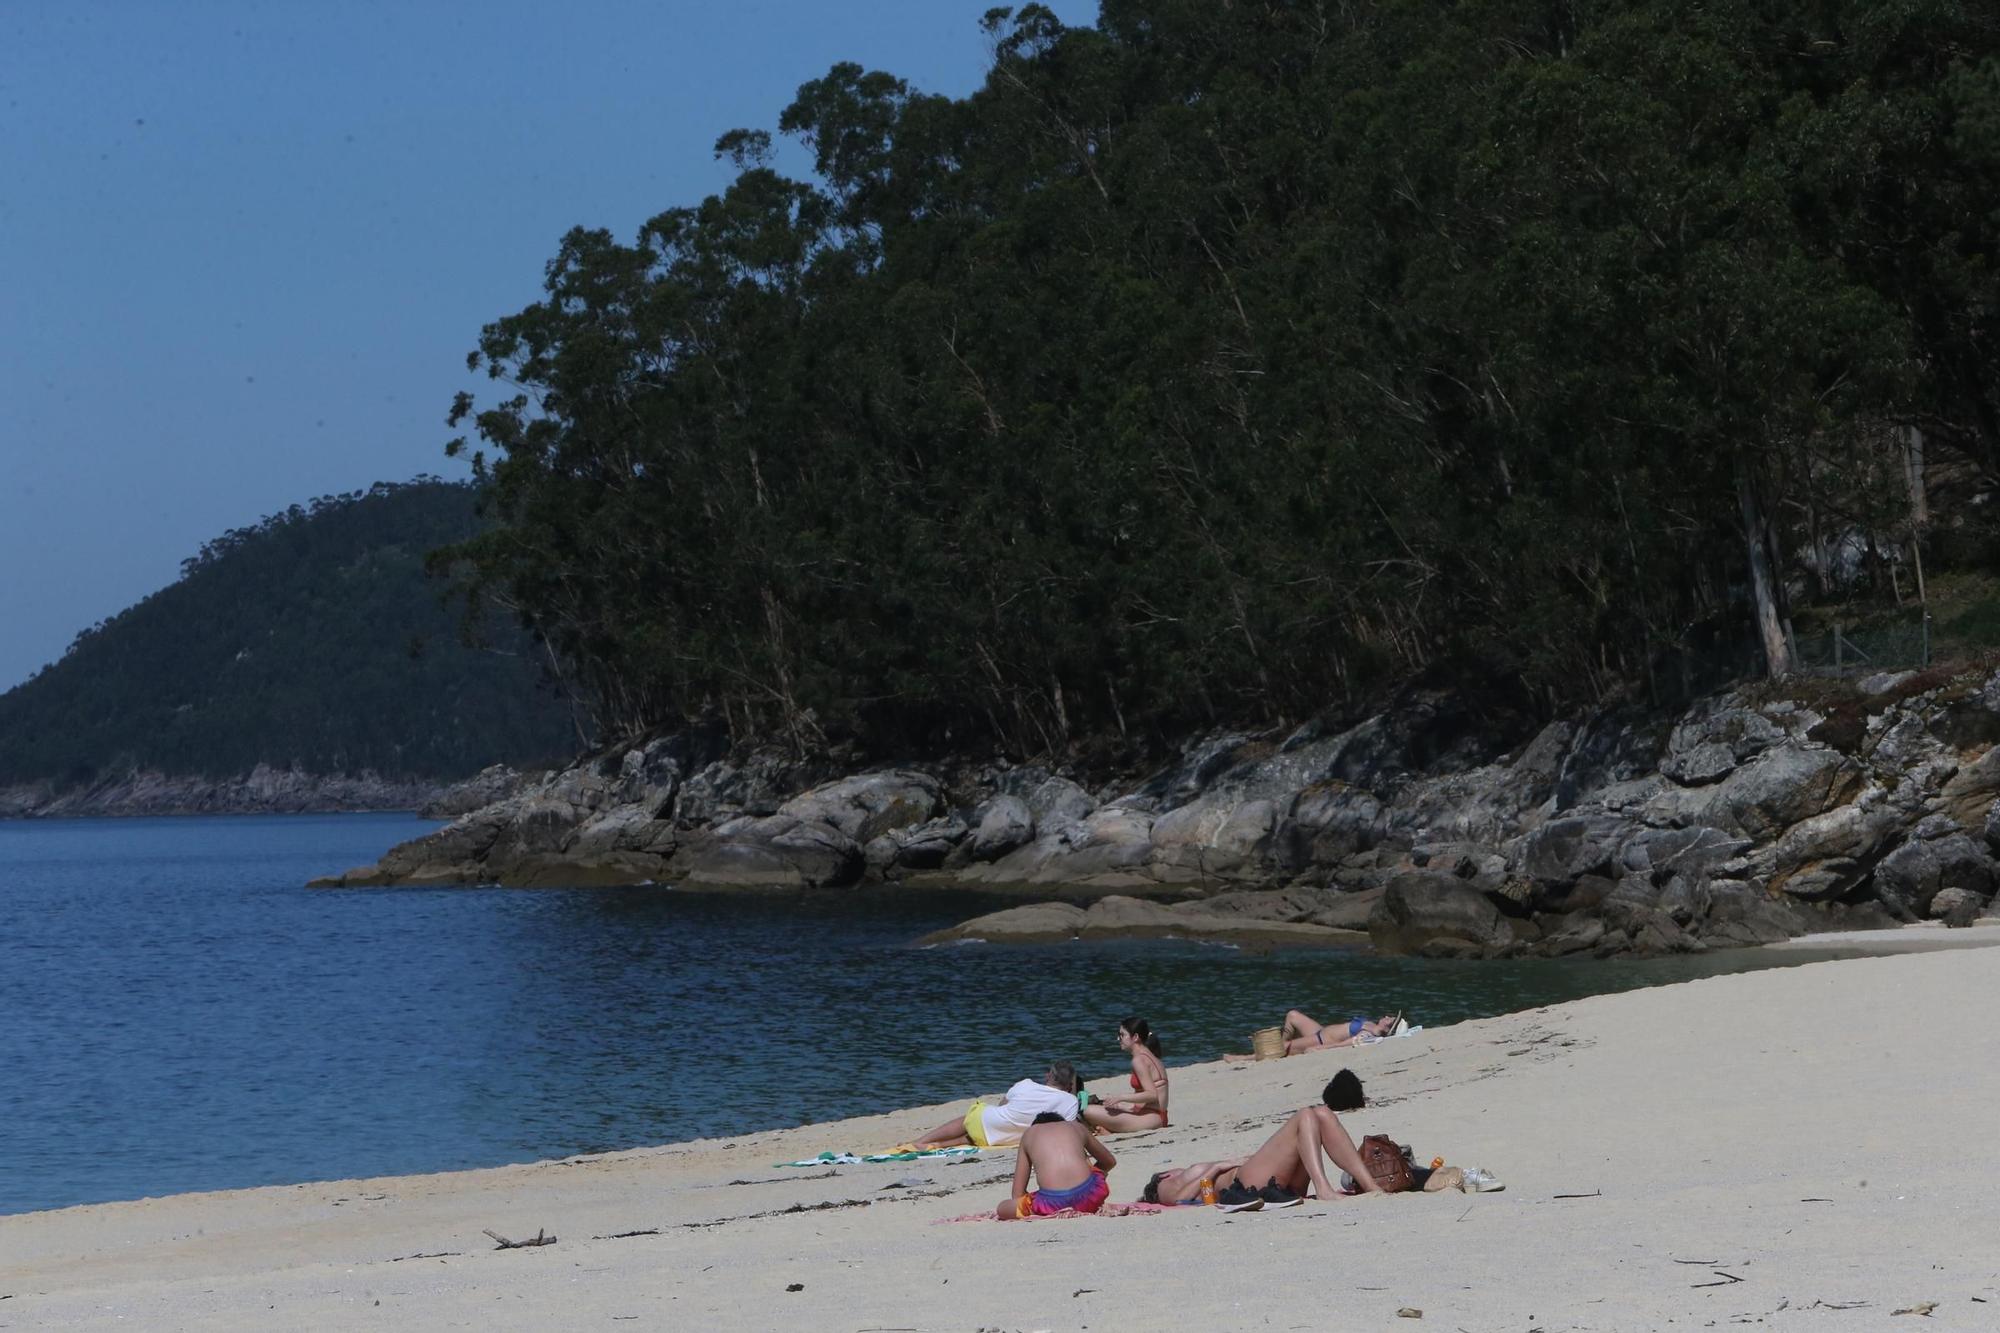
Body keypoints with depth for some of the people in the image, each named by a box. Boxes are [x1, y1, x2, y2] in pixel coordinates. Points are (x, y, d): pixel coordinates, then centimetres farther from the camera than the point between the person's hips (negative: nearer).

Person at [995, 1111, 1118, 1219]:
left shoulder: (1029, 1134, 23)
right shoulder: (1076, 1127, 27)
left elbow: (1017, 1195, 17)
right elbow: (1110, 1161, 44)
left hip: (1052, 1205, -4)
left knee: (1002, 1209, 21)